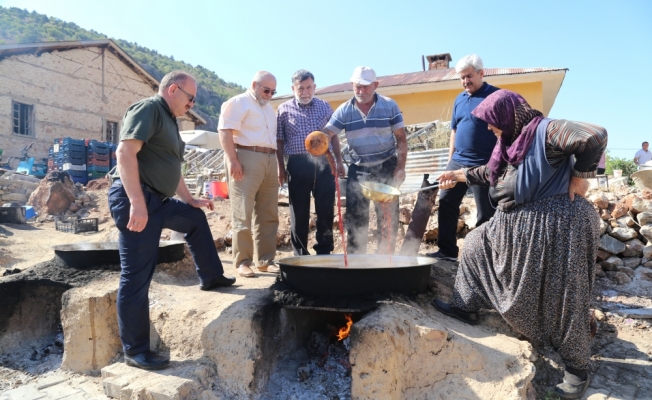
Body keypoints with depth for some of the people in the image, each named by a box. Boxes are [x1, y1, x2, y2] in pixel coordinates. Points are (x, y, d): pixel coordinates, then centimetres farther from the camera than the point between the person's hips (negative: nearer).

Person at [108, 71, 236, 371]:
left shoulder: (168, 120, 20)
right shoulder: (148, 108, -10)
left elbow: (171, 168, 27)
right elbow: (125, 152, -23)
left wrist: (190, 200, 30)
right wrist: (137, 203, -30)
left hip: (158, 199, 10)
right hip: (136, 200, -10)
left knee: (196, 219, 26)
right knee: (137, 277, -5)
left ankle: (210, 277, 38)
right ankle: (135, 351, 6)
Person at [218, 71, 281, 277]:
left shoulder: (268, 107, 25)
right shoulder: (238, 102, 0)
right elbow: (225, 131, -11)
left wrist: (278, 164, 19)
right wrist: (232, 160, -20)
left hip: (270, 161, 8)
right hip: (247, 159, -8)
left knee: (268, 215, 6)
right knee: (243, 215, -6)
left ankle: (265, 260, 13)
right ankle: (243, 261, 2)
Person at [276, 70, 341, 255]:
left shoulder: (325, 107, 12)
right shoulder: (284, 110, 7)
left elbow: (334, 136, 13)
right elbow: (279, 141, 7)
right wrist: (281, 168, 1)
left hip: (323, 163, 1)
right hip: (297, 164, -1)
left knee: (326, 210, 3)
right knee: (299, 211, 5)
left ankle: (324, 251, 15)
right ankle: (300, 253, 16)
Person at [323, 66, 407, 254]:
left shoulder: (389, 106, -3)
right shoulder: (344, 110, -1)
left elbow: (401, 138, -2)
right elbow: (327, 134, -10)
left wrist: (401, 167, -10)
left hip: (386, 167, -2)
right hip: (358, 169, 2)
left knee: (388, 215, 1)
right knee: (355, 216, 5)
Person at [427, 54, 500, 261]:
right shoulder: (459, 99, 14)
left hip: (484, 165, -6)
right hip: (457, 162, 7)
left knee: (486, 213, 2)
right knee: (446, 203, 4)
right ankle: (447, 250, 13)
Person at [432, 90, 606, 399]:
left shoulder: (544, 130, -17)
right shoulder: (513, 142, 12)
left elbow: (595, 136, -29)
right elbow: (492, 174, 26)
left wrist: (580, 177, -20)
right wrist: (459, 175, 32)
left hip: (557, 225, -10)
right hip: (518, 225, 10)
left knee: (564, 298, -1)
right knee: (477, 244, 16)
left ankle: (578, 369, 17)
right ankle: (465, 307, 28)